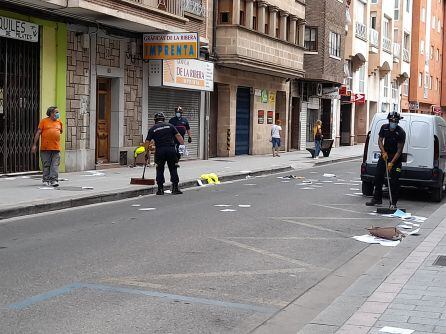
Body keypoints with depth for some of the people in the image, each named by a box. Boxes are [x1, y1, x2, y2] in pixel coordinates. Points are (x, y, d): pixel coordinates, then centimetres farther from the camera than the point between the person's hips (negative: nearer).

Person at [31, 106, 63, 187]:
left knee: (55, 165, -4)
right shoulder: (44, 121, 1)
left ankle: (54, 180, -5)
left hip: (56, 147, 3)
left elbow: (61, 131, 30)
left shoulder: (59, 122, 11)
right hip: (45, 147, -2)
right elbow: (38, 133, 0)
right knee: (46, 165, 5)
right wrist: (34, 145, -2)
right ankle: (46, 180, 14)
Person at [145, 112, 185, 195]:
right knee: (173, 169, 9)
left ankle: (160, 189, 9)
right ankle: (175, 188, 7)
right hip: (171, 149, 1)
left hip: (159, 151, -1)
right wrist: (182, 145, 6)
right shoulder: (170, 126, 12)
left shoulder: (152, 129, 9)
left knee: (160, 170, 11)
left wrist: (147, 151, 17)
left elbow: (147, 142, 5)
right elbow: (178, 136, 5)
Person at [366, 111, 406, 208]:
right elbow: (380, 140, 2)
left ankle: (393, 203, -1)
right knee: (378, 176, 5)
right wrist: (383, 152, -14)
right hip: (384, 155, 5)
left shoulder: (401, 133, -20)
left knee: (394, 180, -7)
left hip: (396, 157, -5)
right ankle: (377, 199, 19)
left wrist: (391, 163, -25)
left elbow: (399, 150, -20)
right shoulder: (384, 127, -6)